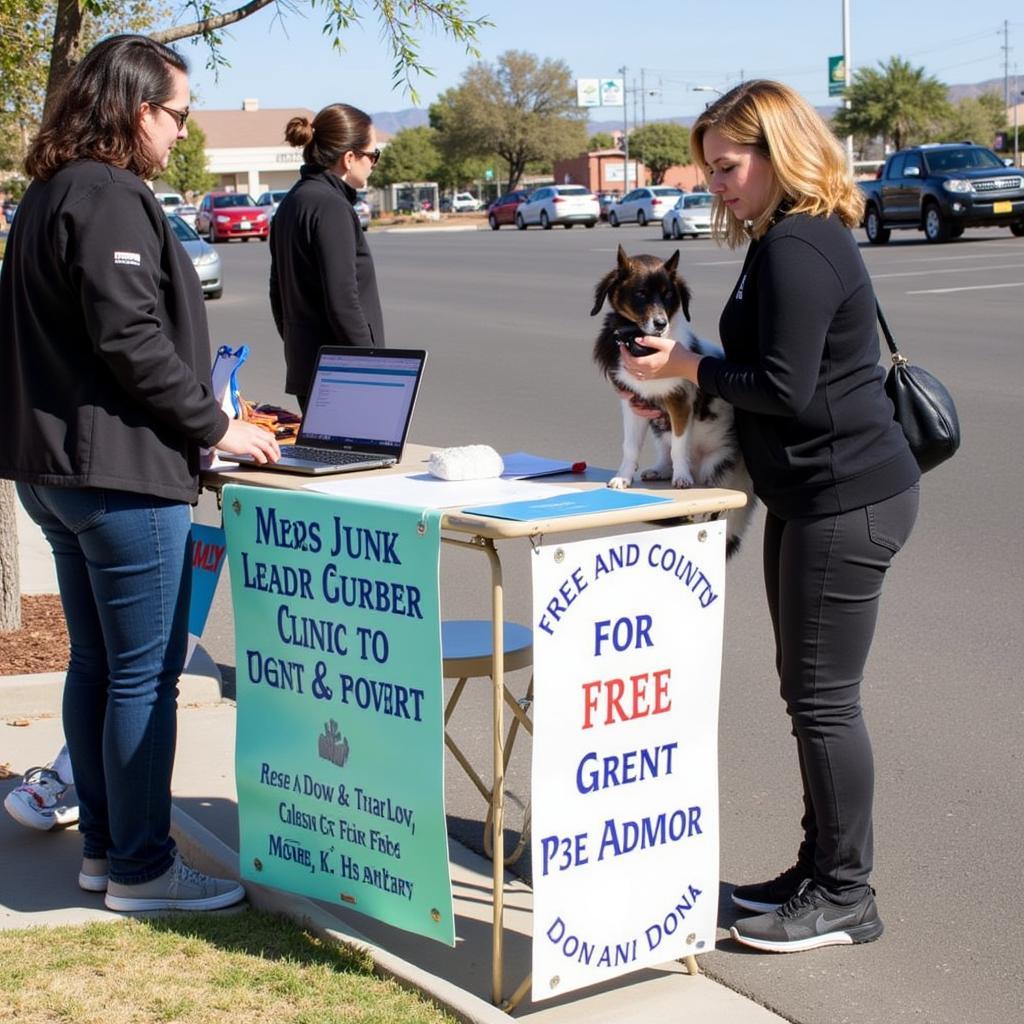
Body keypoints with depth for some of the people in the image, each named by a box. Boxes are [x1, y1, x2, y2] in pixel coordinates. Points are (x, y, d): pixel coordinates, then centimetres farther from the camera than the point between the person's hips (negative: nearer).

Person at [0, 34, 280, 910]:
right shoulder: (110, 199, -15)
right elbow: (129, 337, -22)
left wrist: (199, 417, 18)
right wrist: (216, 426, -13)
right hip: (122, 473, -10)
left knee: (96, 665, 16)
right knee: (145, 676, -2)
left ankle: (102, 846, 25)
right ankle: (140, 868, 6)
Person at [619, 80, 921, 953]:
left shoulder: (797, 249, -18)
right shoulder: (795, 238, 15)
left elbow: (787, 390, -21)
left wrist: (691, 367, -11)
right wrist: (692, 376, 10)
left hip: (846, 498, -11)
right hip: (812, 495, 11)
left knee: (824, 697, -4)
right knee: (810, 692, 16)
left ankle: (845, 897, 8)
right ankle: (820, 870, 27)